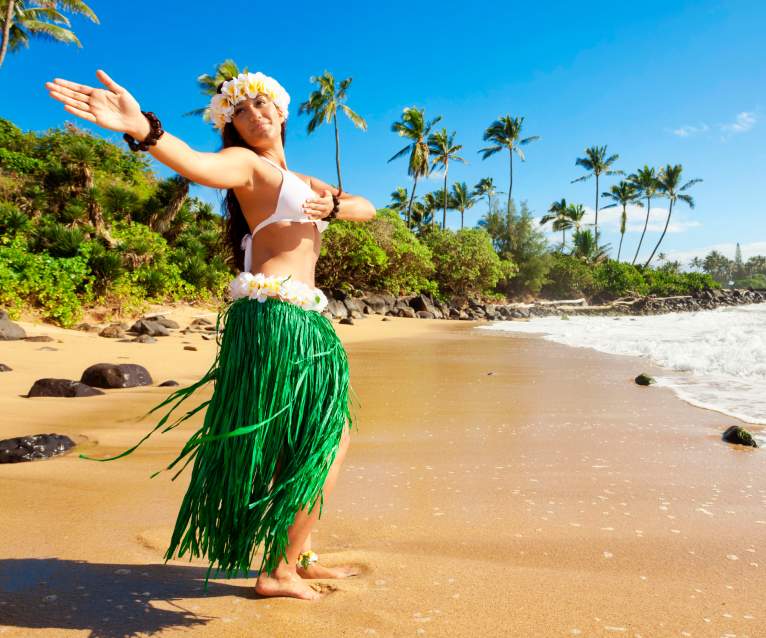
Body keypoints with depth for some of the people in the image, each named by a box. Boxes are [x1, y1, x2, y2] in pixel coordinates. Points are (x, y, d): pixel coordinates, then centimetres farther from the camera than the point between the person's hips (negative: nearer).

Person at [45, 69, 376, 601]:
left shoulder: (301, 182, 24)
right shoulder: (247, 164, -1)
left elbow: (368, 210, 17)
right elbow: (197, 164, -25)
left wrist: (335, 204, -4)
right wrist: (143, 129, -45)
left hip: (304, 322, 9)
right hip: (275, 317, -9)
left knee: (312, 445, 17)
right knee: (327, 445, -1)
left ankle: (299, 555, 32)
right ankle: (278, 571, 12)